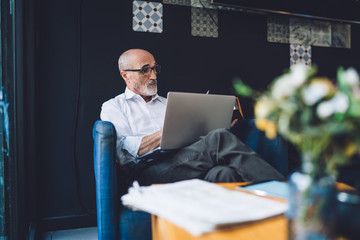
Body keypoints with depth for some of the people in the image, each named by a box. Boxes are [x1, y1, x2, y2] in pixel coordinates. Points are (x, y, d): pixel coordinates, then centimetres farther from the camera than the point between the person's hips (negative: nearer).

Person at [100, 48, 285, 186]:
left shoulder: (167, 103, 32)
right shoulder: (113, 107, 16)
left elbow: (189, 138, 25)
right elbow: (123, 152, -2)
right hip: (148, 172, -5)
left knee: (222, 173, -34)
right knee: (218, 138, -29)